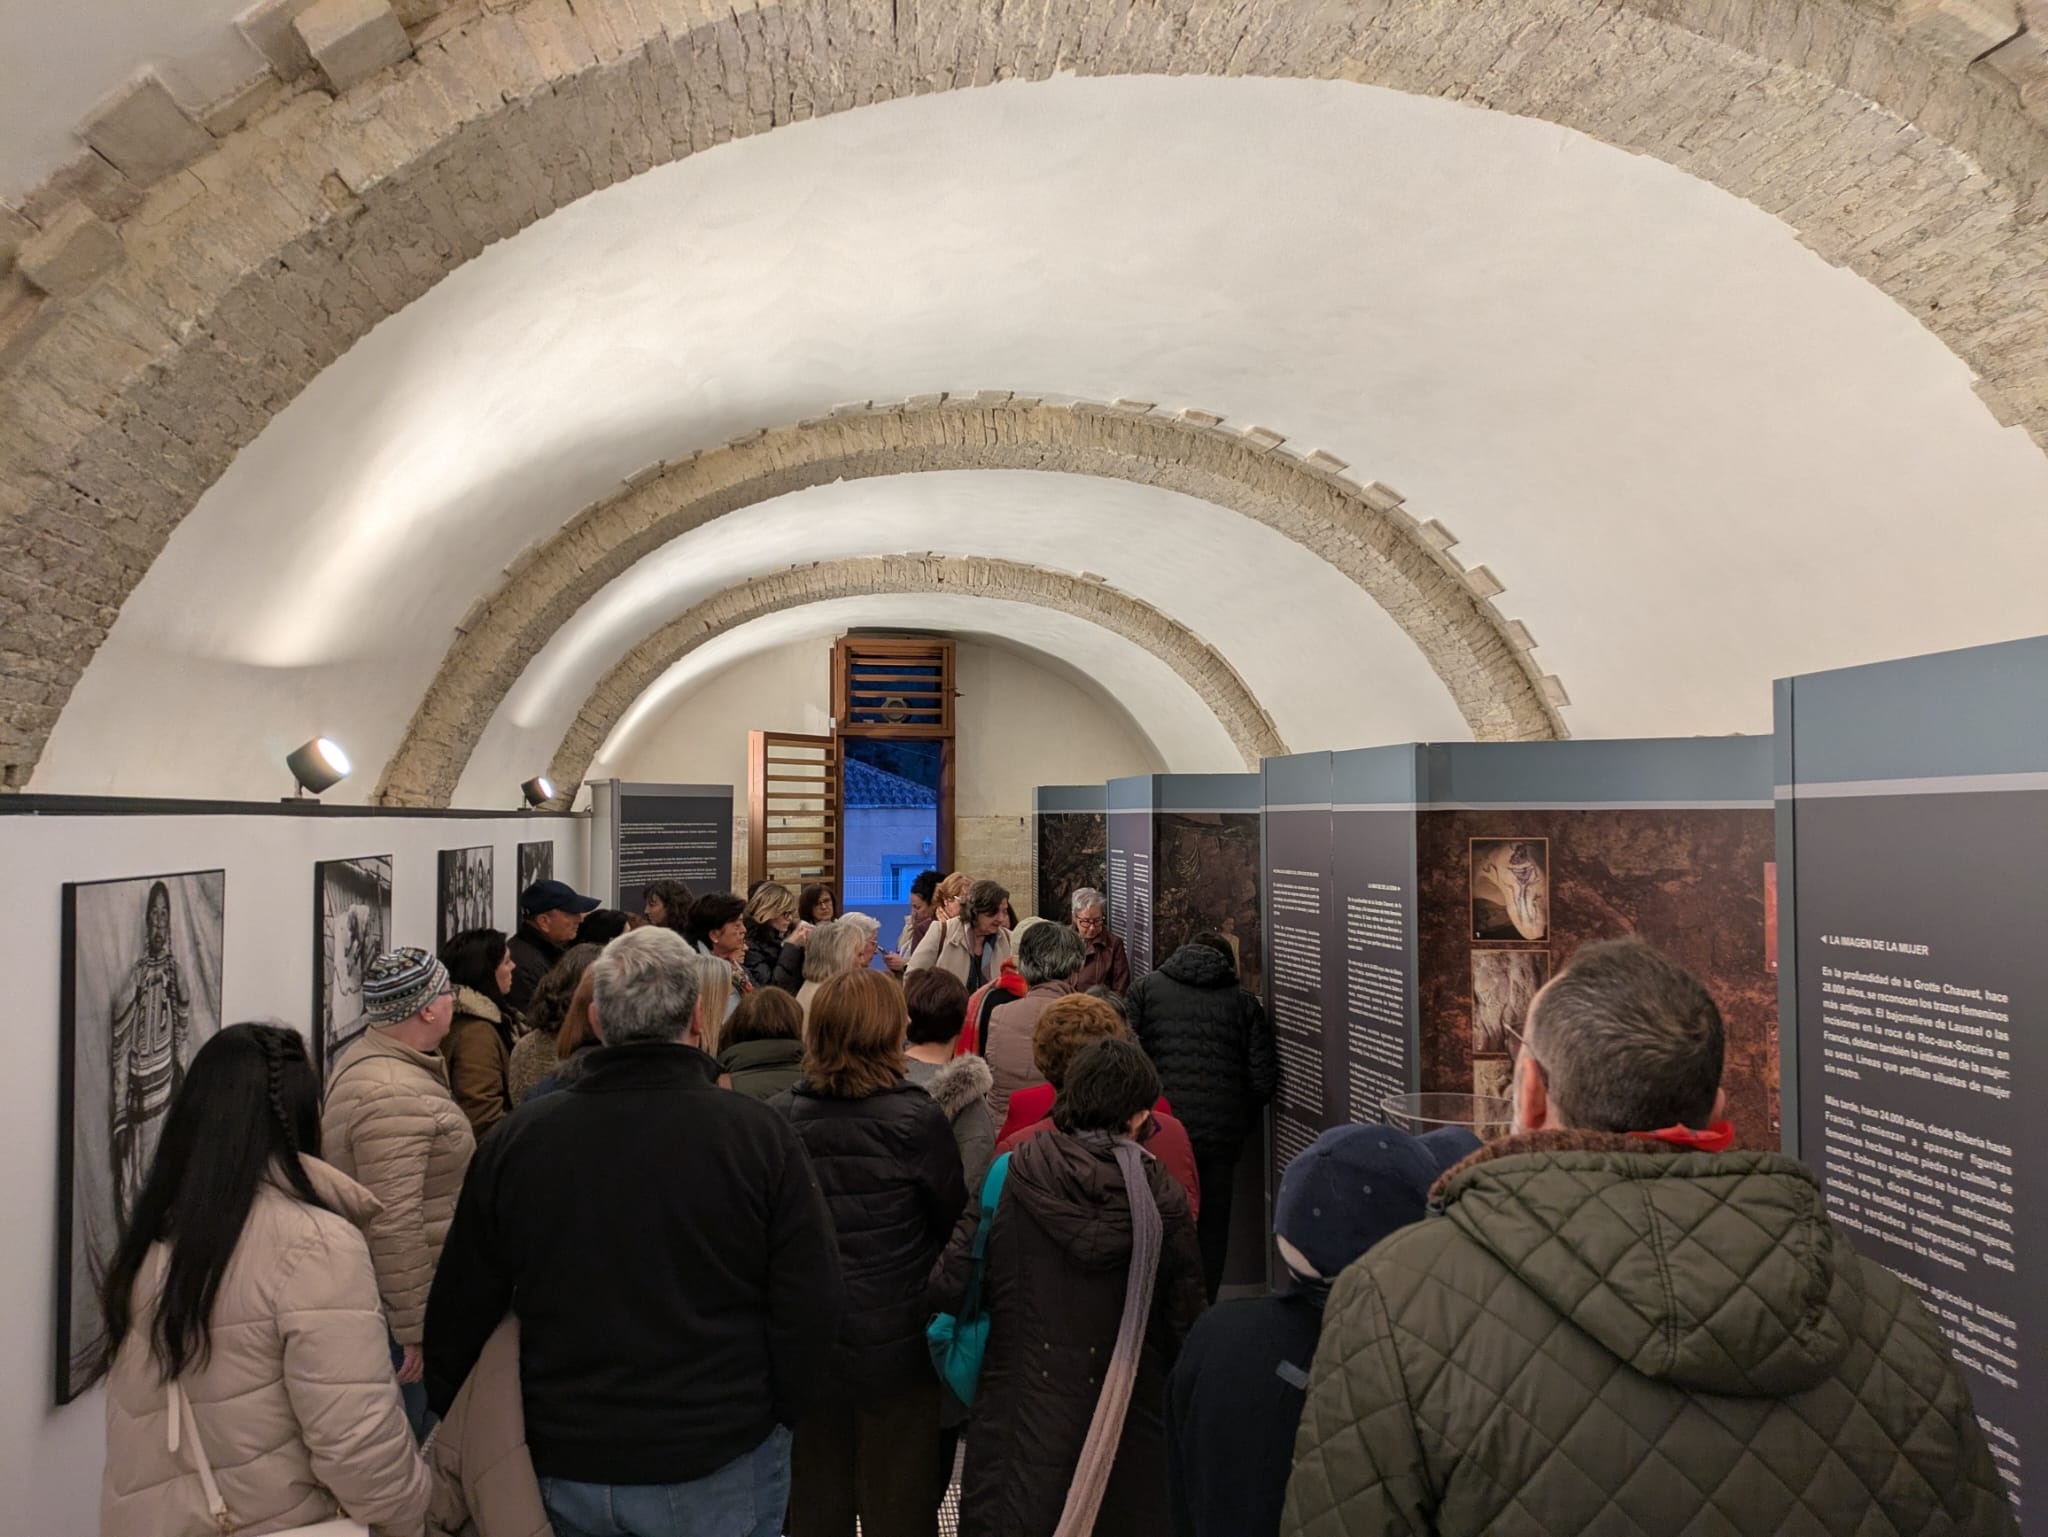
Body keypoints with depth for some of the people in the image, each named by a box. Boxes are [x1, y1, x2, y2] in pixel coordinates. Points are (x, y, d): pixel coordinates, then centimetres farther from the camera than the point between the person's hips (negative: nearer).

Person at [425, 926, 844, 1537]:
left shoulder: (517, 1137, -9)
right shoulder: (758, 1134, -16)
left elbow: (460, 1310, 1)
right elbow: (812, 1306, -13)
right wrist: (766, 1415, 3)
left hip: (564, 1465, 3)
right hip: (718, 1467, -2)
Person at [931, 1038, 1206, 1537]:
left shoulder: (1007, 1181, -12)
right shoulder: (1161, 1197, -10)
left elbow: (948, 1288, -12)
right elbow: (1185, 1313, -4)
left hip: (1022, 1418, -1)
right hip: (1130, 1424, 1)